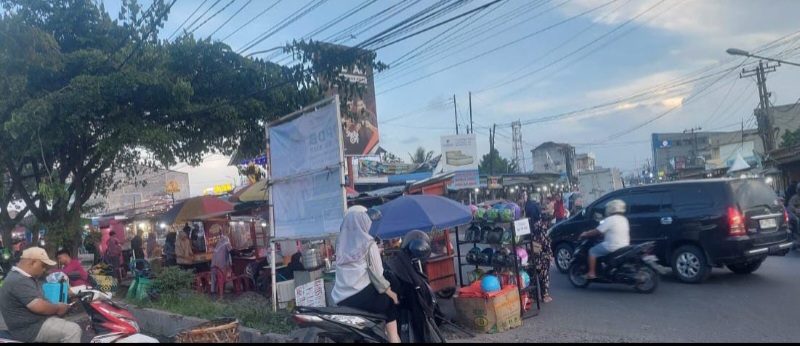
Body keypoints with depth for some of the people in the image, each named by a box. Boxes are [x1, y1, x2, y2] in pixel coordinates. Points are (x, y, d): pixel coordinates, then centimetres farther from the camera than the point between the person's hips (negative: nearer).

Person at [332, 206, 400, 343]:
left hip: (341, 300, 5)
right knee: (391, 303, 19)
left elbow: (351, 269, 12)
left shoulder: (341, 243, 9)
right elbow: (376, 274, -8)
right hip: (362, 296, -5)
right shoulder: (368, 244, -7)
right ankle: (394, 339, 10)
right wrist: (391, 293, 5)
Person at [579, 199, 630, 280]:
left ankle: (591, 273, -1)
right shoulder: (624, 219, 12)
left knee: (592, 251, 4)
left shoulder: (609, 220, -13)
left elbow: (597, 232, -10)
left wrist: (585, 234, 4)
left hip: (613, 247, -9)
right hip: (625, 246, 9)